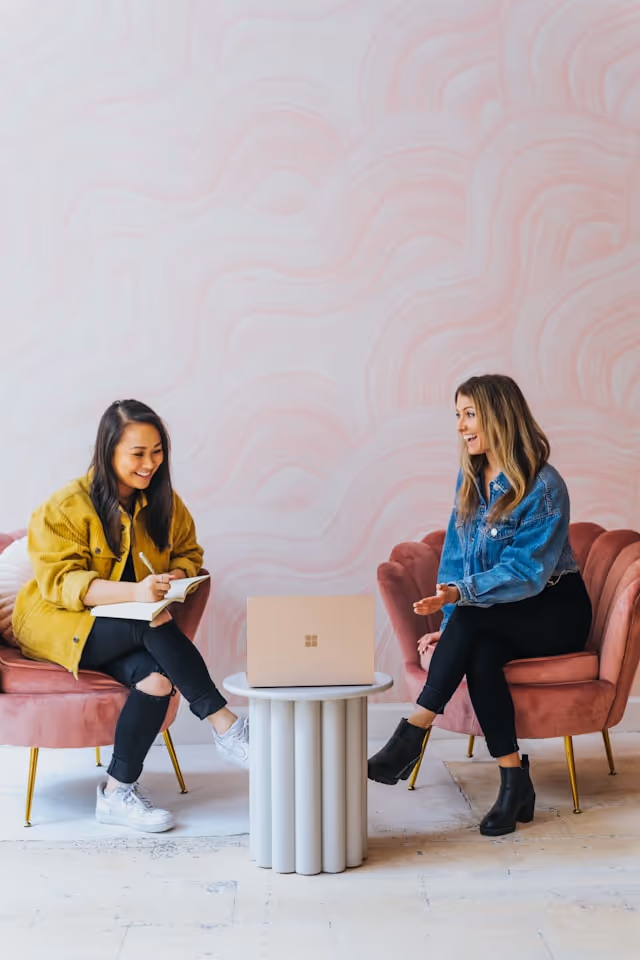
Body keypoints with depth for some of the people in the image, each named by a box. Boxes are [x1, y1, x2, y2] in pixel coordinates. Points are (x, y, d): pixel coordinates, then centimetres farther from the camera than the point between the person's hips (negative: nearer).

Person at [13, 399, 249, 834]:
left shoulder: (165, 502, 4)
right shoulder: (65, 507, -12)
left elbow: (189, 554, 13)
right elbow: (60, 581, -19)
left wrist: (175, 578, -13)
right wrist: (133, 591, -35)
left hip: (131, 627, 5)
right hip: (58, 624, -5)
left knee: (155, 676, -29)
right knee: (154, 630, -33)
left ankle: (118, 792, -18)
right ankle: (225, 726, -25)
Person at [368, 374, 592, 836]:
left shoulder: (545, 486, -16)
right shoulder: (470, 479, 6)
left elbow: (526, 571, -22)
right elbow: (456, 556, 7)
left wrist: (459, 594, -35)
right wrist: (449, 624, -6)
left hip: (555, 611, -5)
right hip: (495, 621, 5)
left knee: (473, 617, -33)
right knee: (480, 654, -31)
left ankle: (413, 733, -31)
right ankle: (514, 782, -26)